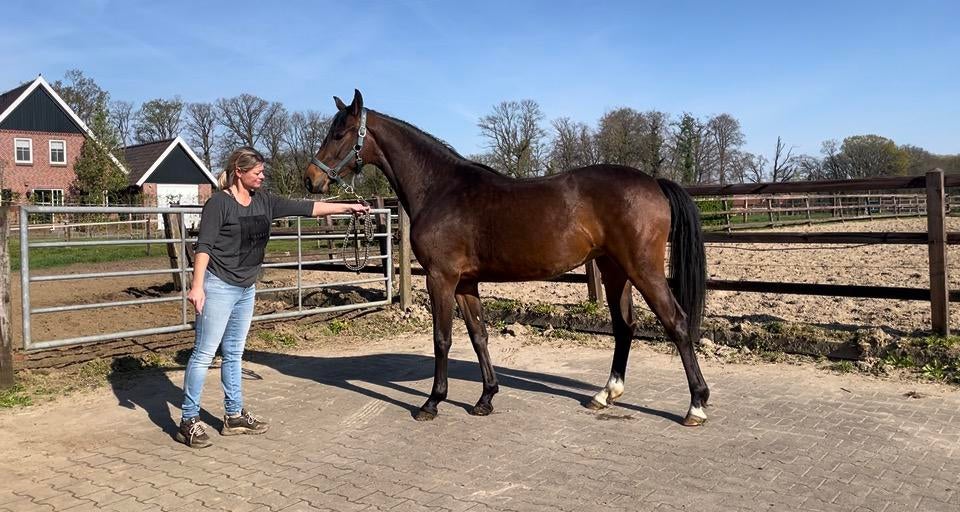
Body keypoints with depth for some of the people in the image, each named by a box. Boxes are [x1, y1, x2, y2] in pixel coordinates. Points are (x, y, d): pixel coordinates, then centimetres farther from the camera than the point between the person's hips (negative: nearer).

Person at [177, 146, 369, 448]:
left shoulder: (263, 201, 7)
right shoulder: (219, 203, -11)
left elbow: (304, 208, 9)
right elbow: (204, 245, -16)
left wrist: (346, 207, 8)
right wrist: (197, 286, -23)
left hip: (247, 289, 8)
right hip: (219, 287, -7)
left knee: (233, 354, 14)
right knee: (204, 354, -3)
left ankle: (235, 416, 23)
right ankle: (189, 421, 6)